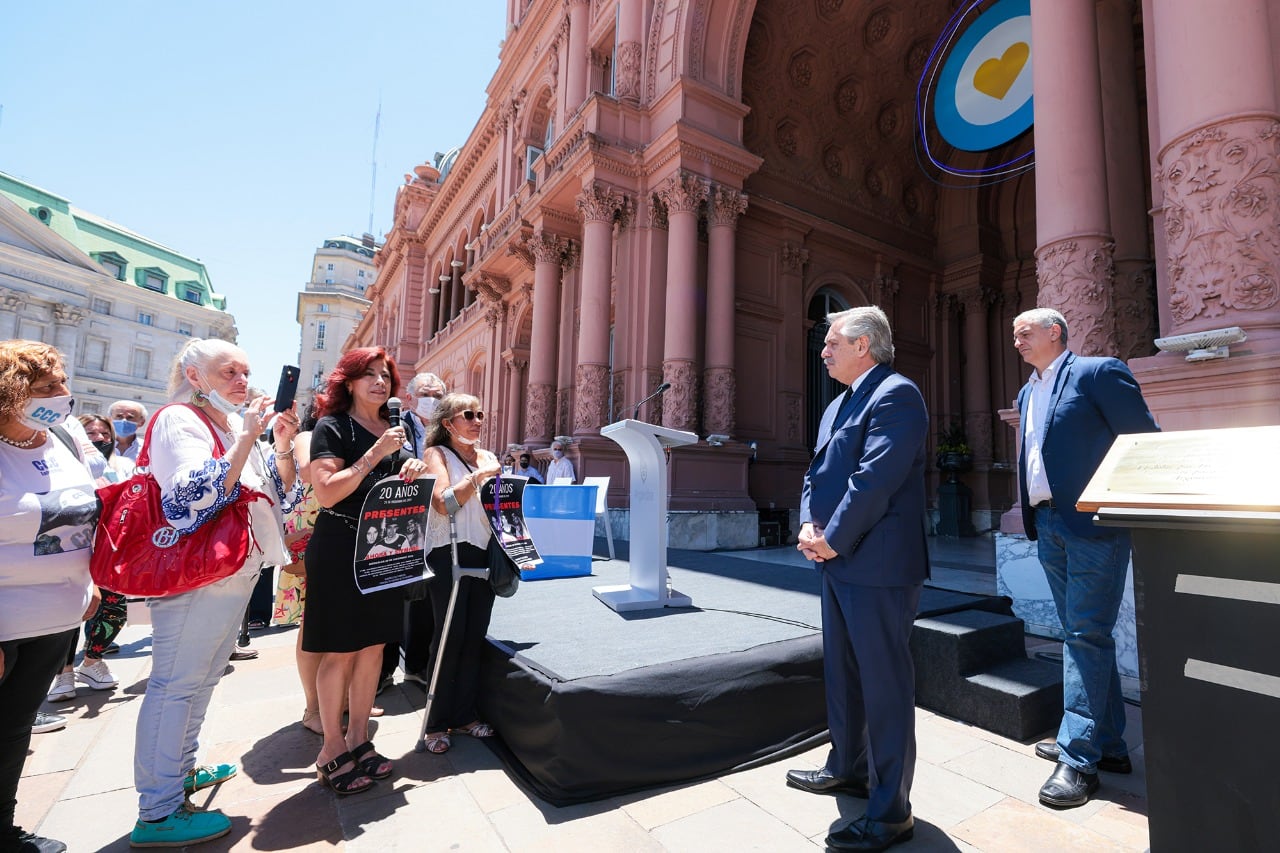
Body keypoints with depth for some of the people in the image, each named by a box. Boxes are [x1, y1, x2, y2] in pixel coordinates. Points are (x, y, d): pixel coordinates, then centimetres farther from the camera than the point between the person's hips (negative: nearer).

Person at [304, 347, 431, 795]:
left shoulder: (393, 432, 12)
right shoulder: (332, 427, -8)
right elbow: (326, 492, -20)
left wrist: (411, 471, -3)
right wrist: (375, 454, -22)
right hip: (339, 549, -6)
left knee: (373, 645, 11)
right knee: (339, 651, 3)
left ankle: (359, 738, 26)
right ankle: (332, 749, 19)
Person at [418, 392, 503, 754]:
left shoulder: (488, 457, 15)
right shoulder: (437, 454, -1)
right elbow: (444, 503, -15)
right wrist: (478, 475, -16)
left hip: (485, 554, 5)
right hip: (449, 554, -5)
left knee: (475, 636, 9)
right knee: (450, 636, -1)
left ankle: (465, 714, 24)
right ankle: (437, 723, 14)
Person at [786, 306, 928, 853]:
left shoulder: (896, 395, -12)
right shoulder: (838, 406, 17)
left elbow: (875, 478, -22)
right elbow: (817, 472, 14)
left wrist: (833, 540, -16)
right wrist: (808, 525, -2)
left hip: (877, 565, -9)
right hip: (837, 562, 10)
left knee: (885, 685, 3)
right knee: (842, 674, 21)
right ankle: (849, 768, 41)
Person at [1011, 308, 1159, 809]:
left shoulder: (1098, 372, -4)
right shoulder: (1027, 394, 18)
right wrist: (1031, 517, 13)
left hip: (1093, 524, -8)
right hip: (1049, 526, 8)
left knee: (1085, 636, -6)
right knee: (1083, 635, 13)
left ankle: (1078, 758, 2)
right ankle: (1107, 744, 26)